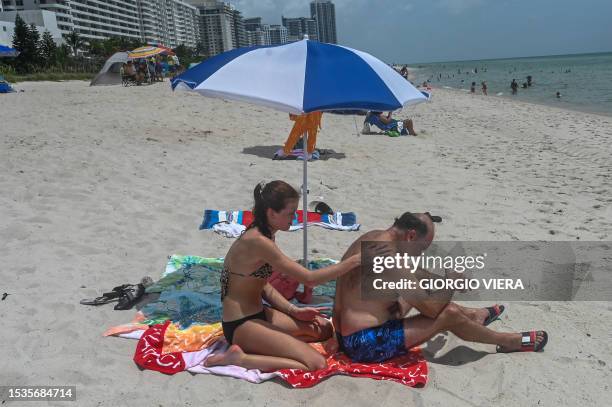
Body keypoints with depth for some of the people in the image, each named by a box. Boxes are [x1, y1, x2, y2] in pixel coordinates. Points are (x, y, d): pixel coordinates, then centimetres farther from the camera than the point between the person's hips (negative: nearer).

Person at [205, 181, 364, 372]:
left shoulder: (263, 235, 5)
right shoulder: (257, 241, -26)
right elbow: (309, 278, -24)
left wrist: (294, 311, 2)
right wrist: (354, 261, -18)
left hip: (257, 314, 10)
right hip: (240, 325, -10)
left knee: (324, 328, 17)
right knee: (316, 364, -18)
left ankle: (262, 346, 10)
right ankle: (241, 358, -11)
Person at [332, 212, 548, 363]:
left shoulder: (369, 238, 5)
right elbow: (432, 309, -18)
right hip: (366, 344, -10)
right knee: (448, 314, -10)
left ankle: (473, 315, 40)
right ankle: (508, 341, 14)